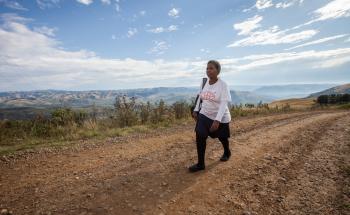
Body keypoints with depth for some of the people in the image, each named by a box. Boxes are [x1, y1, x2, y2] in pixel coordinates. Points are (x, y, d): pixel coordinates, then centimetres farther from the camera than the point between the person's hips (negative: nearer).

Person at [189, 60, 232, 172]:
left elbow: (224, 103, -26)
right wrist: (196, 110, 9)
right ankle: (200, 164, 4)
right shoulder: (204, 82, -4)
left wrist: (217, 120, -35)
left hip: (221, 118, -4)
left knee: (222, 137, 18)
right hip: (204, 115, 4)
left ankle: (227, 152, 51)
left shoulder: (223, 84, -20)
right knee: (199, 136, -10)